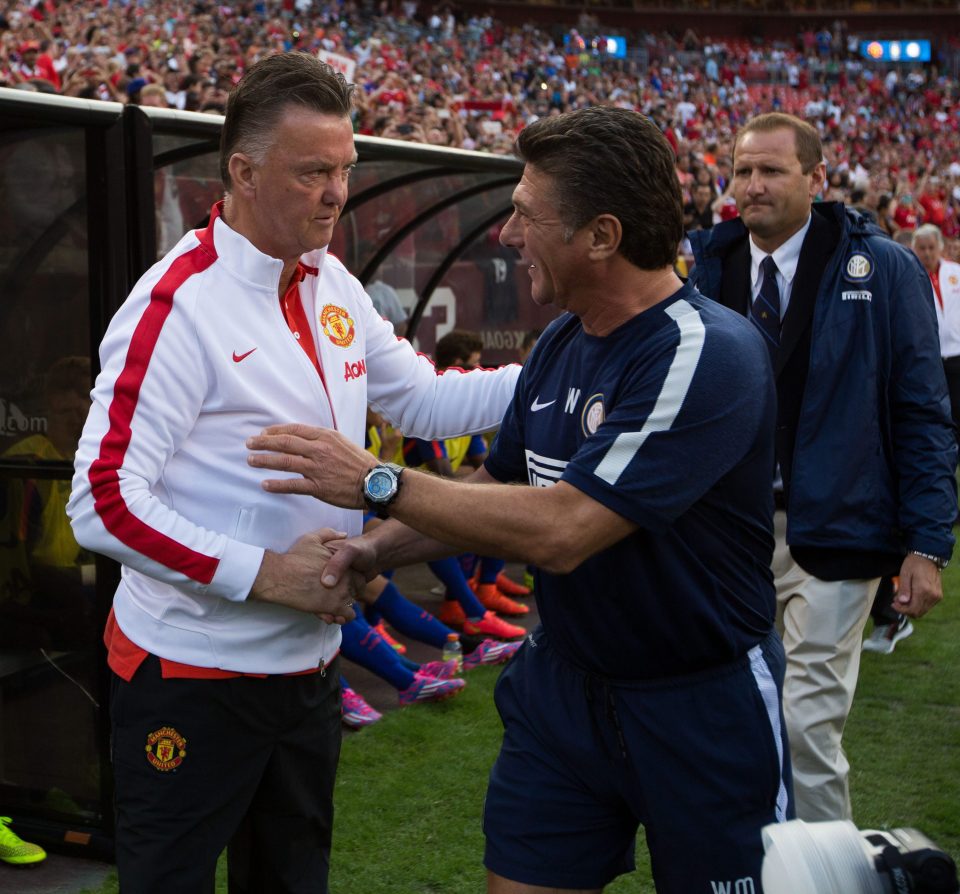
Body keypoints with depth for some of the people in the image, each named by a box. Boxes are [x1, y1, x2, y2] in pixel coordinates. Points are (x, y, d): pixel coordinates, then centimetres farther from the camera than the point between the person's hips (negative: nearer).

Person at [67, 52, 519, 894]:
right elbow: (104, 503, -22)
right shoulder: (179, 303, -20)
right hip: (194, 673, -7)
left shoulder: (332, 285, 3)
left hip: (309, 663, 8)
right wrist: (266, 575, -23)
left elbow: (421, 399, 13)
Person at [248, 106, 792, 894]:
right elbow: (501, 488, 13)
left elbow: (561, 531, -30)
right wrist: (377, 549, -2)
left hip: (700, 709, -6)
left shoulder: (708, 355, -24)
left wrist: (377, 482, -22)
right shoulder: (561, 342, 2)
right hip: (560, 682, 7)